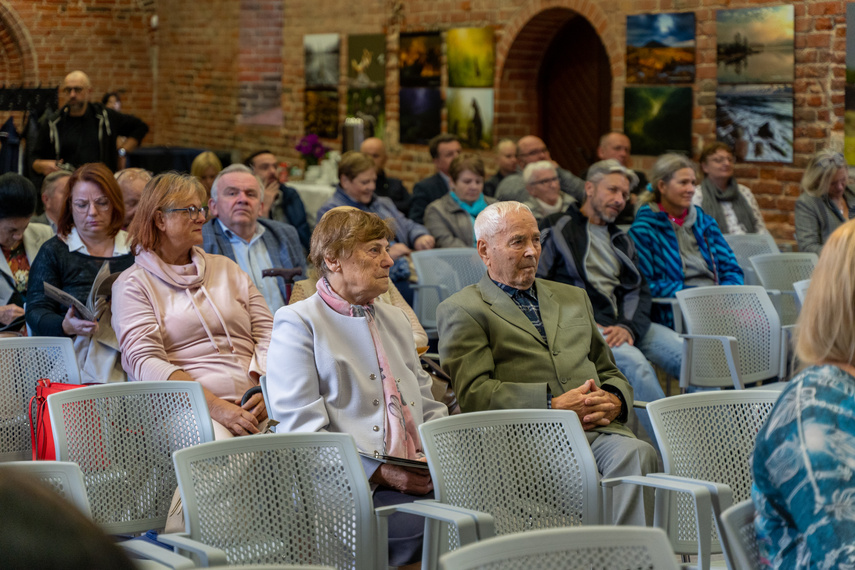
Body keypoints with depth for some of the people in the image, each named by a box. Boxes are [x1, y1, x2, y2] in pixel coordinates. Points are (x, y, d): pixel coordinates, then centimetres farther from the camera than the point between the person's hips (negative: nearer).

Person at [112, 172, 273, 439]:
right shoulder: (132, 284, 7)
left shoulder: (226, 268, 23)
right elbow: (147, 363, -7)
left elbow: (267, 333, 15)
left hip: (253, 405, 4)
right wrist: (217, 407, -20)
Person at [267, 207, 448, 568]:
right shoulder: (298, 322, 3)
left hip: (416, 481, 6)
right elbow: (302, 431, -7)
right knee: (421, 524, -34)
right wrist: (382, 473, -17)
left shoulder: (393, 319, 27)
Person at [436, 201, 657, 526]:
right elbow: (473, 393, -3)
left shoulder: (573, 298, 31)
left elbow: (609, 372, 31)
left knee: (637, 454, -31)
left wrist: (614, 401, 4)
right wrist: (552, 405, -14)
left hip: (598, 428, 5)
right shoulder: (461, 310, 10)